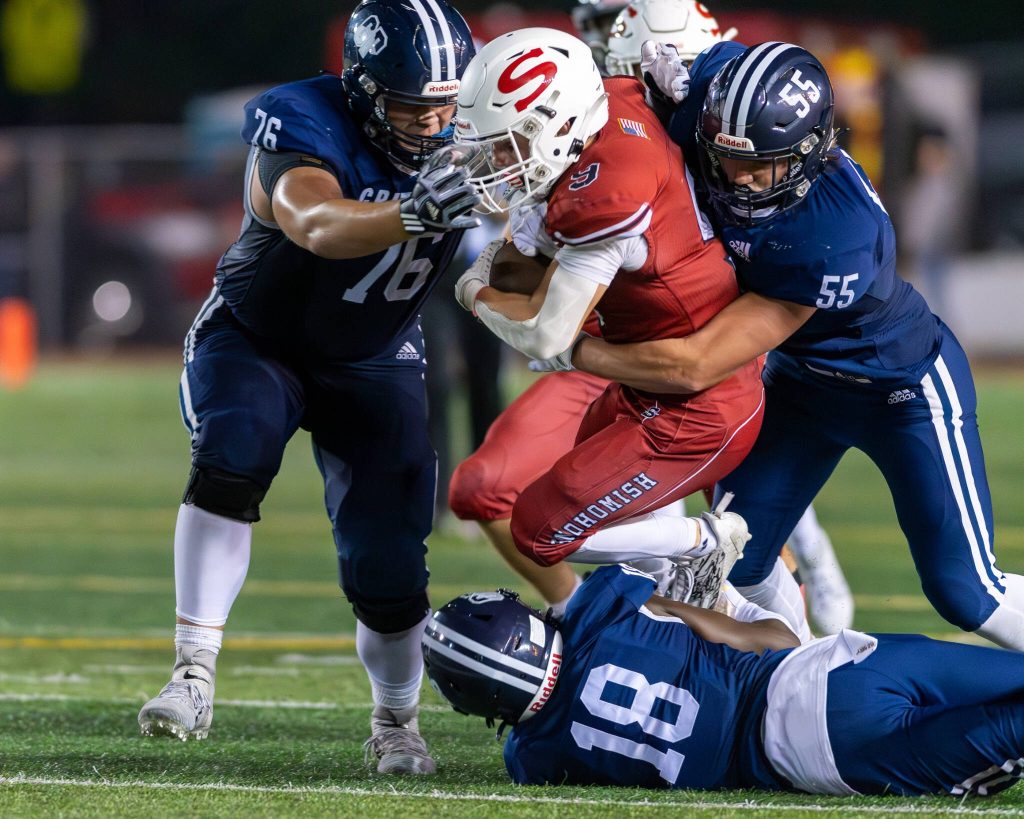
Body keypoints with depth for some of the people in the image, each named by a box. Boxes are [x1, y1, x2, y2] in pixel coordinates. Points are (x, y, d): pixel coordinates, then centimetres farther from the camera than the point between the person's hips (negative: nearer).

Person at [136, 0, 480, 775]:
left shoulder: (465, 144, -13)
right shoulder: (301, 124, -29)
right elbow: (318, 227, -48)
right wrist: (415, 214, -66)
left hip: (374, 362, 3)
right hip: (254, 340, -3)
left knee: (389, 565, -6)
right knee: (236, 449, -34)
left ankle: (396, 723, 22)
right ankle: (194, 676, -29)